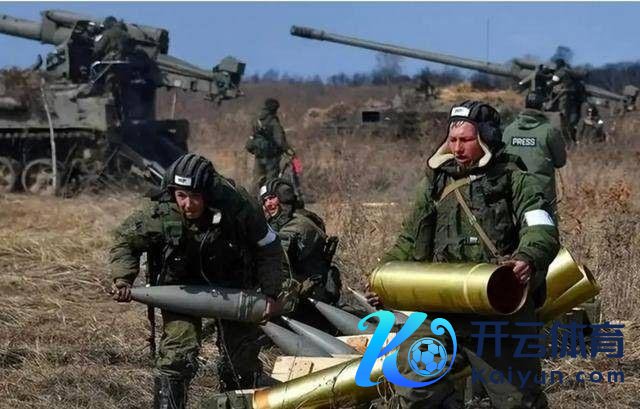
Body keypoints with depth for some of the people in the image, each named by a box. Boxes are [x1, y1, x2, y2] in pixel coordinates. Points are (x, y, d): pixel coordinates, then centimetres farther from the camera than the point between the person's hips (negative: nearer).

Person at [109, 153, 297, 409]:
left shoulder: (238, 208, -29)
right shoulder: (160, 214, -28)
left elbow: (268, 248, -13)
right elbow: (125, 241, -10)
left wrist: (273, 293, -16)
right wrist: (122, 280, -22)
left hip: (231, 285, 1)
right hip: (181, 287, -1)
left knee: (242, 355, 11)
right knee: (177, 355, -17)